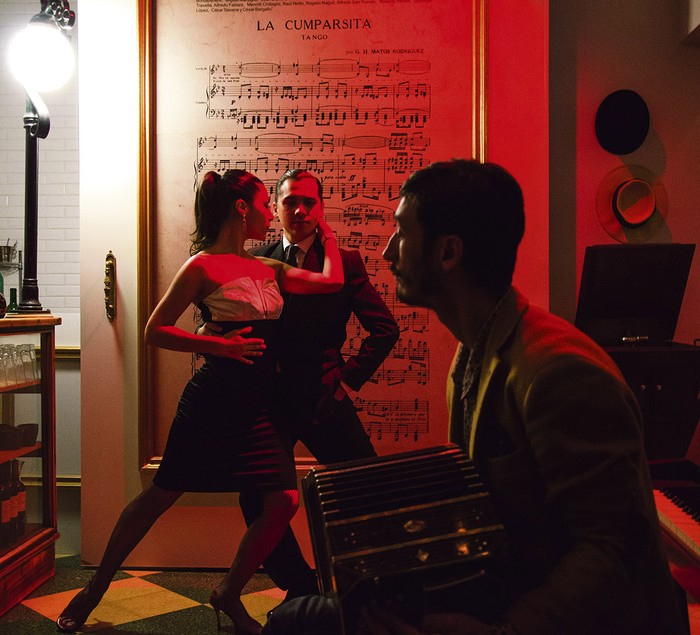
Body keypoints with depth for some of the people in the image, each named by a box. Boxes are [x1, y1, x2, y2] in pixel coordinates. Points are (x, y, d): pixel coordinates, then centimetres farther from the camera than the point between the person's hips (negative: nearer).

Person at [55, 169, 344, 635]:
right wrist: (218, 344, -17)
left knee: (284, 500, -3)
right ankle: (96, 589, 25)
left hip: (256, 405, 7)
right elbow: (155, 331, -7)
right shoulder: (204, 266, -6)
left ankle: (229, 594, 17)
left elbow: (332, 281, 11)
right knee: (162, 495, 4)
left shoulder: (267, 270, 14)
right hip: (213, 400, -6)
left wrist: (327, 235, 19)